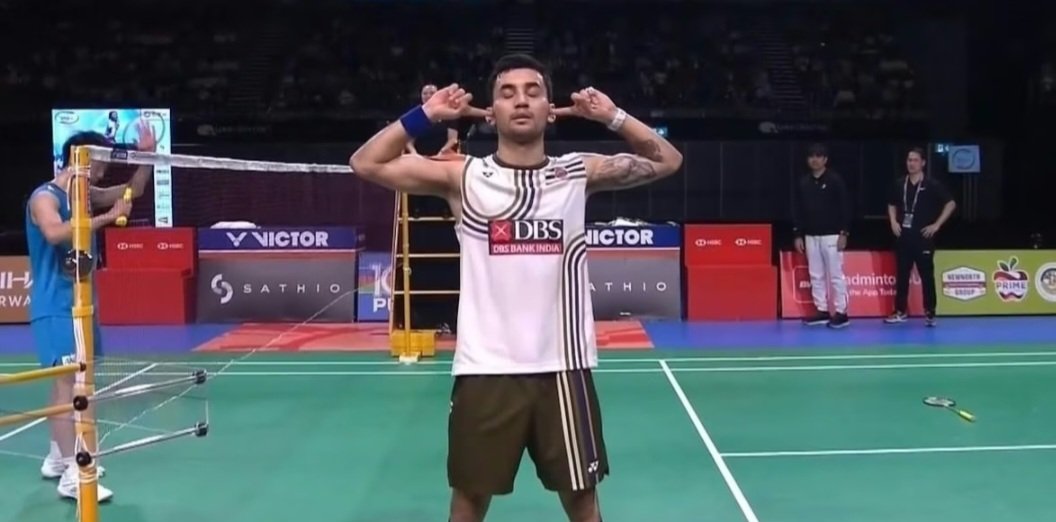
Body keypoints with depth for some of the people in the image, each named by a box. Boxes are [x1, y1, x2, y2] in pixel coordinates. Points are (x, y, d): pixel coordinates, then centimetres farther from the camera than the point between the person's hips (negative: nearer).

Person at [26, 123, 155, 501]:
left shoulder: (86, 195, 11)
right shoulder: (45, 197, -14)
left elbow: (133, 190, 20)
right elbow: (55, 232, -34)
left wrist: (147, 155, 5)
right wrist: (107, 217, -31)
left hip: (81, 302, 9)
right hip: (56, 305, -9)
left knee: (69, 380, 14)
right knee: (67, 381, -14)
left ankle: (57, 459, 25)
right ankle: (71, 474, -15)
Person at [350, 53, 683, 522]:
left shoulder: (580, 173, 5)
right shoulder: (463, 177, 1)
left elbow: (667, 161, 9)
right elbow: (366, 164, 1)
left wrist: (612, 116, -1)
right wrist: (424, 115, -6)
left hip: (562, 369, 1)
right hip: (485, 372, -1)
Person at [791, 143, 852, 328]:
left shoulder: (835, 180, -5)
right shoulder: (802, 182, 8)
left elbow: (845, 207, -7)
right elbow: (797, 210, 11)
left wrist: (844, 232, -11)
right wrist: (798, 235, 7)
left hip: (831, 235, -5)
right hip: (810, 236, 5)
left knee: (835, 275, -4)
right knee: (816, 275, 8)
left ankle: (841, 313, 1)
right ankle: (822, 311, 15)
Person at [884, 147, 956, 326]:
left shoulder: (932, 185, -6)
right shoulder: (899, 184, 6)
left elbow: (951, 204, -5)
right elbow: (892, 205, 21)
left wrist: (936, 225, -9)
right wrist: (893, 222, 5)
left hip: (923, 237, -4)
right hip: (903, 236, 4)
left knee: (927, 275, 0)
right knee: (902, 274, 8)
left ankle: (930, 313, 5)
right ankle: (900, 311, 16)